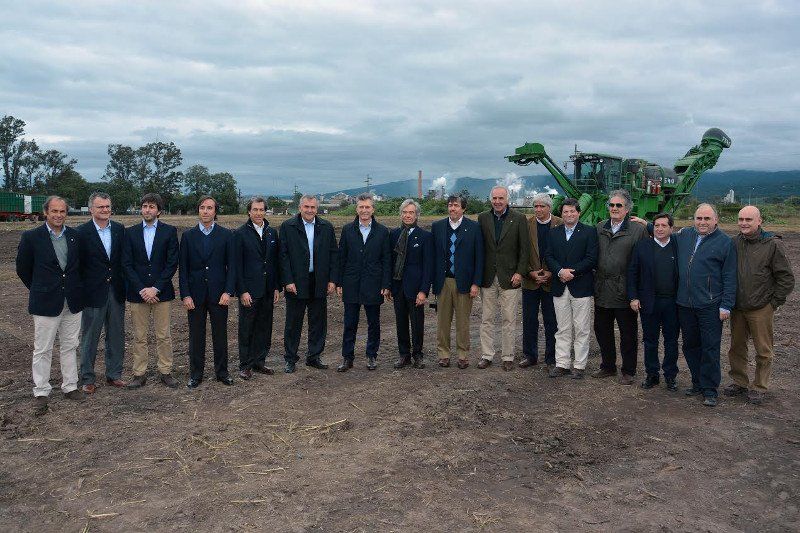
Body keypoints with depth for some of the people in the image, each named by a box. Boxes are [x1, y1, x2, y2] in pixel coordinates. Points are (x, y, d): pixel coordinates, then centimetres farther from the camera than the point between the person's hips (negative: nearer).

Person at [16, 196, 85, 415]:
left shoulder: (75, 236, 3)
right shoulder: (31, 237, -6)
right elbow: (23, 268, 3)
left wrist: (75, 289, 11)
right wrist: (39, 289, 7)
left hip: (72, 302, 3)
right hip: (46, 303, -3)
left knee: (69, 347, 12)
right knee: (42, 350, 4)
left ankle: (70, 386, 23)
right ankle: (41, 393, 14)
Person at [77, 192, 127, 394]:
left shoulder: (119, 229, 4)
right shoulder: (82, 232, -8)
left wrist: (125, 285, 4)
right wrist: (79, 292, -9)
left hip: (116, 291, 4)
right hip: (93, 293, -4)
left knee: (116, 336, 12)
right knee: (89, 337, 7)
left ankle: (114, 374, 25)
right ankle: (87, 379, 19)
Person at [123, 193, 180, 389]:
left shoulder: (169, 231, 1)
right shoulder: (130, 232, 5)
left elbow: (172, 263, -4)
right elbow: (127, 264, 1)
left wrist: (155, 289, -10)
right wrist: (142, 290, -9)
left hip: (161, 292, -1)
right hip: (137, 292, 1)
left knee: (163, 335, 4)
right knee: (139, 336, 6)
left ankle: (165, 371, 15)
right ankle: (139, 373, 15)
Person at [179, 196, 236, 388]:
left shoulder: (226, 235, 2)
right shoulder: (188, 235, 4)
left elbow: (231, 265, 0)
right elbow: (183, 268, 3)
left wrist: (228, 291, -9)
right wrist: (185, 295, -5)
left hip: (219, 294, -1)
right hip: (195, 294, 1)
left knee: (220, 335, 7)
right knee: (196, 336, 7)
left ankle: (221, 372, 21)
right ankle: (196, 374, 19)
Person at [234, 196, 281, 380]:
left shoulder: (272, 232, 9)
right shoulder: (240, 234, -5)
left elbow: (276, 261, 11)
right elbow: (237, 265, -8)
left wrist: (277, 287, 6)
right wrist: (242, 291, -13)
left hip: (268, 290, 4)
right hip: (249, 290, -4)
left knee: (264, 328, 11)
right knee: (246, 329, 4)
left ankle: (259, 361, 23)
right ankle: (245, 365, 15)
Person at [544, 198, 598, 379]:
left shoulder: (589, 232, 0)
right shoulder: (554, 232, 11)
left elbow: (591, 259, -8)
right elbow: (548, 256, 4)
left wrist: (572, 272, -14)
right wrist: (560, 271, -13)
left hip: (581, 287, -3)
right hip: (560, 288, 3)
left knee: (581, 330, 2)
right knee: (562, 329, 9)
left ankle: (579, 366, 11)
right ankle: (561, 364, 15)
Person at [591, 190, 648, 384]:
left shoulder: (638, 230, -6)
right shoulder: (599, 228, 8)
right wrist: (595, 280, 6)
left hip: (624, 291, -5)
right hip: (602, 290, 5)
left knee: (628, 333, 7)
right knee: (602, 330, 14)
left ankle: (628, 371, 21)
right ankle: (608, 367, 30)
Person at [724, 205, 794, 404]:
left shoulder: (772, 244, -9)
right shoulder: (734, 243, 3)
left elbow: (786, 278, -5)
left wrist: (774, 302, -5)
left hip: (761, 309, -4)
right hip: (737, 308, 4)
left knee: (763, 351, 5)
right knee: (736, 347, 14)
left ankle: (759, 387, 19)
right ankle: (739, 382, 29)